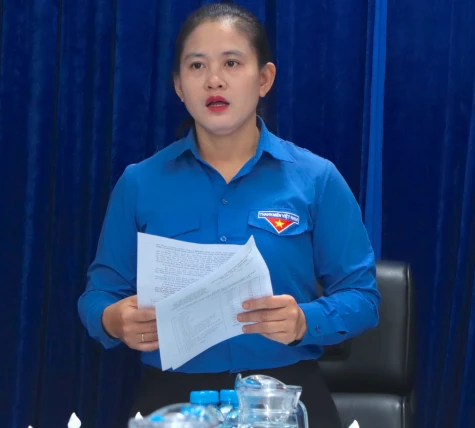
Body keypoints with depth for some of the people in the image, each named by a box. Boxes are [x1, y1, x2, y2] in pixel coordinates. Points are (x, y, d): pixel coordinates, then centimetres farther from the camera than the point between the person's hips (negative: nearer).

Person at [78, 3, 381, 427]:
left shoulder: (317, 179, 2)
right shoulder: (139, 183, 5)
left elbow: (361, 295, 3)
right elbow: (100, 292, 10)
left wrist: (304, 323, -18)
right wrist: (113, 322, -13)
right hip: (172, 394, 0)